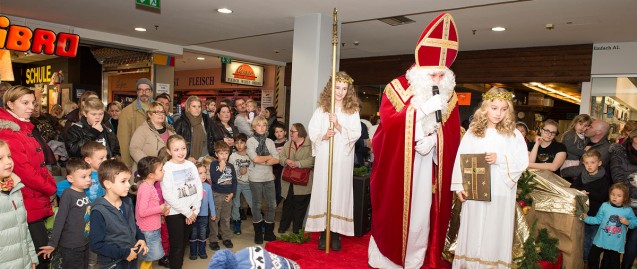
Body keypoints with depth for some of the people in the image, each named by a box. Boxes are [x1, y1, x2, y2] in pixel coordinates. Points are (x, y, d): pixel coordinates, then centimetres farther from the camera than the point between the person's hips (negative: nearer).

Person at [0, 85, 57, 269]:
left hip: (36, 202, 9)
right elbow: (23, 170, -20)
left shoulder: (24, 128, 14)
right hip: (27, 205, -9)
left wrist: (50, 185, 4)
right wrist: (51, 188, -9)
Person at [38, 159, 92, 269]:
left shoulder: (85, 193, 4)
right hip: (71, 247, -7)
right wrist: (52, 243, -17)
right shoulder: (68, 194, -16)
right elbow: (59, 220, -17)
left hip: (85, 244, 7)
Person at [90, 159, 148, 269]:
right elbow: (96, 245, -21)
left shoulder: (128, 202, -1)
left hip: (132, 259, 6)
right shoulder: (99, 211, -21)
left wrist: (141, 238, -3)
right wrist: (124, 253, -19)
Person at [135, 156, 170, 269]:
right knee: (151, 256, 0)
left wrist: (162, 209, 1)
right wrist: (160, 209, -18)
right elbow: (142, 212, -28)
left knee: (151, 256, 20)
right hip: (148, 230, -10)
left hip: (152, 228, 10)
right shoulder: (145, 188, -22)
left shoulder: (149, 186, 8)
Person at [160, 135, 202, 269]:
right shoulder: (167, 168, -12)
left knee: (183, 243, 16)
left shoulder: (191, 165, 3)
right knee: (177, 246, 5)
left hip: (191, 212, 5)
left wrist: (195, 210, -5)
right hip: (175, 213, -4)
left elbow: (199, 188, 3)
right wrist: (187, 212, -13)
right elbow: (168, 196, -16)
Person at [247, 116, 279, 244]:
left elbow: (276, 159, -2)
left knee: (272, 205, 4)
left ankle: (269, 232, 19)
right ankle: (258, 233, 20)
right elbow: (255, 158, -13)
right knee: (257, 205, 7)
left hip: (269, 177, 3)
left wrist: (263, 162, -13)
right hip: (255, 178, -3)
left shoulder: (270, 141, 7)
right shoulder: (250, 141, -2)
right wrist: (269, 157, -2)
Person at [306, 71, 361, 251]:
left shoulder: (353, 111, 5)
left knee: (340, 190, 0)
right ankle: (323, 232, 10)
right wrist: (323, 136, -15)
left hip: (343, 159, 0)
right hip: (324, 157, 1)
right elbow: (312, 131, 4)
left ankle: (336, 233, 9)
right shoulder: (321, 108, 8)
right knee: (322, 190, 0)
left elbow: (356, 134, -3)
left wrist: (338, 125, -15)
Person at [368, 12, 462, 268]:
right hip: (397, 165, -3)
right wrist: (422, 109, -23)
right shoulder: (397, 88, -6)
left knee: (421, 212, 7)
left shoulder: (448, 97, 5)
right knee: (393, 211, 6)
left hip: (427, 167, 3)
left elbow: (452, 133, 4)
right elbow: (389, 122, -16)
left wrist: (432, 139, -15)